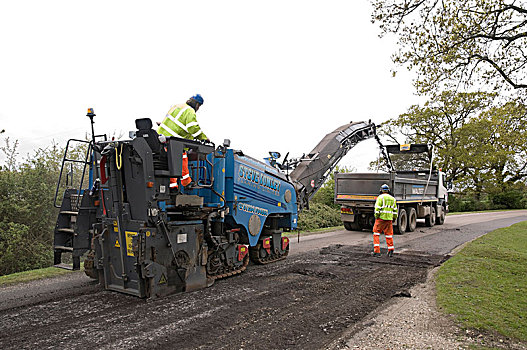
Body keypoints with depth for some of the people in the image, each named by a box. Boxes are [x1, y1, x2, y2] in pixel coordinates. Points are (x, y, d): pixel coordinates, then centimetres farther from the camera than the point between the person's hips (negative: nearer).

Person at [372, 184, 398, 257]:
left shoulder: (380, 197, -6)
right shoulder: (393, 199, 11)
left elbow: (377, 208, -14)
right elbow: (395, 210, 16)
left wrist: (376, 216, -4)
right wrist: (394, 218, 26)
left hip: (381, 218, -5)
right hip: (389, 219, 5)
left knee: (376, 234, 2)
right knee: (389, 235, 12)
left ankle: (377, 251, -3)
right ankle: (391, 251, 13)